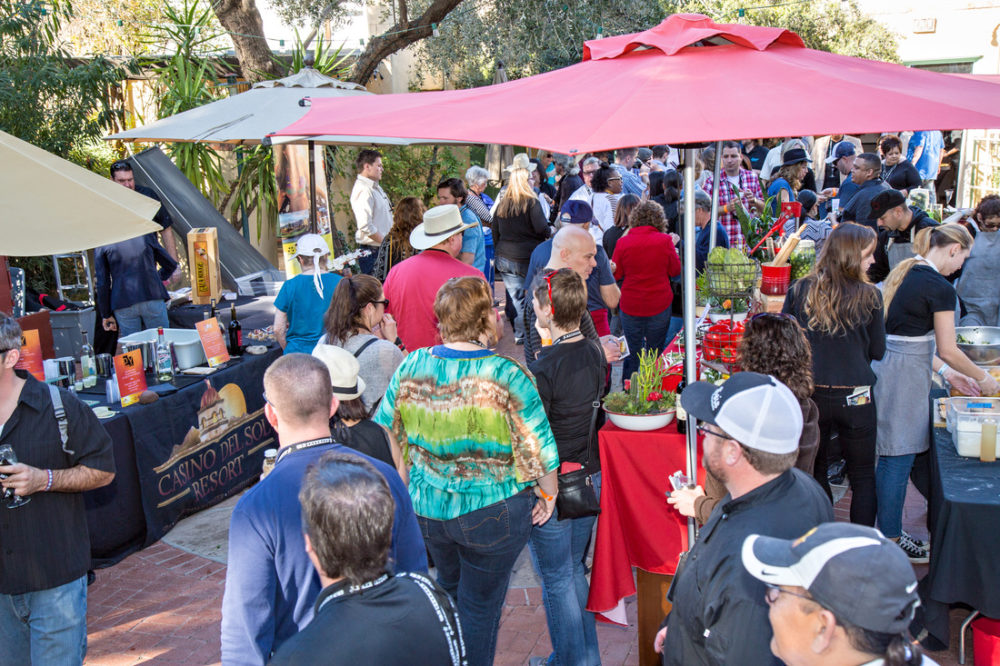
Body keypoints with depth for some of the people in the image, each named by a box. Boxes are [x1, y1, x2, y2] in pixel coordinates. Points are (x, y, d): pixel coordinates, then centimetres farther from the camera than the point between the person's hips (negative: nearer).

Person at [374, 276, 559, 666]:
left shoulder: (411, 367, -9)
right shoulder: (508, 377, -22)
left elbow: (386, 439, 2)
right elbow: (538, 452, -17)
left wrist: (409, 486, 17)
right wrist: (547, 495, 2)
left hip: (426, 507, 5)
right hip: (492, 514, -5)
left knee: (450, 588, 29)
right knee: (481, 605, 15)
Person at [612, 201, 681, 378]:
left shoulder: (623, 242, -8)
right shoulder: (664, 241, -9)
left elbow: (616, 275, 1)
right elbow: (676, 270, 2)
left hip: (630, 306, 1)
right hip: (659, 306, 0)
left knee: (632, 356, 12)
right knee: (656, 356, 11)